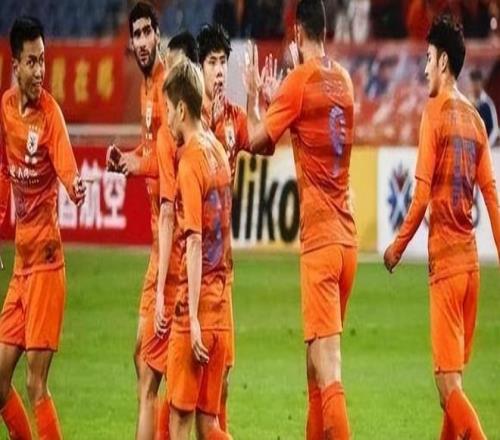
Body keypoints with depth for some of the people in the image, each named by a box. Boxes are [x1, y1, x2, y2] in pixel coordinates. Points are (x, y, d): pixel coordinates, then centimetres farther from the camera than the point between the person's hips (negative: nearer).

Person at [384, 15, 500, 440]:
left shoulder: (435, 112, -9)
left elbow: (422, 194, -12)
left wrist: (397, 247, 0)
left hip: (445, 260, -7)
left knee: (450, 386, -9)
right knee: (453, 380, 15)